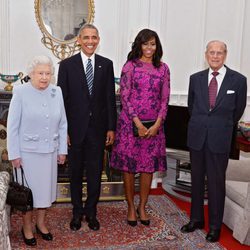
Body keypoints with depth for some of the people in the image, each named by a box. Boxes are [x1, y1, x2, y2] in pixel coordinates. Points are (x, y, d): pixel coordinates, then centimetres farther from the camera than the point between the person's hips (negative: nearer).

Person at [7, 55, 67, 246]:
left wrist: (62, 150, 5)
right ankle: (27, 227, 28)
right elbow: (12, 126, -9)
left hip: (49, 151, 4)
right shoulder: (20, 92, -11)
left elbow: (62, 123, 5)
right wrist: (14, 154, -9)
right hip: (27, 151, -3)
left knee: (46, 187, 14)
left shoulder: (56, 92, -1)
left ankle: (41, 223, 34)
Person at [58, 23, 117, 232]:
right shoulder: (67, 65, -1)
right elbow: (62, 99, -2)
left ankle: (91, 211, 26)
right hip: (75, 128, -1)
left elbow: (110, 98, 3)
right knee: (76, 172, 11)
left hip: (98, 127, 1)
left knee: (95, 173, 9)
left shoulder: (106, 64, 3)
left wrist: (111, 127, 0)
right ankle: (77, 212, 28)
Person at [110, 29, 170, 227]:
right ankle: (131, 208, 19)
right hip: (131, 122, -3)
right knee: (129, 165, 4)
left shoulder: (163, 68, 7)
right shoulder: (130, 66, -2)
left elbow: (165, 99, 5)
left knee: (149, 166, 8)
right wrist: (138, 123, -12)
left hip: (154, 124, 3)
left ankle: (142, 207, 23)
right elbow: (124, 97, -6)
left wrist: (157, 124, -7)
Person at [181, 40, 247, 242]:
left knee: (216, 182, 4)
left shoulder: (238, 80, -4)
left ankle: (215, 226, 17)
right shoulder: (196, 78, 4)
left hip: (219, 139, -3)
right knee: (196, 179, 12)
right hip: (197, 136, 3)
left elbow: (238, 110, 7)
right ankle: (196, 219, 27)